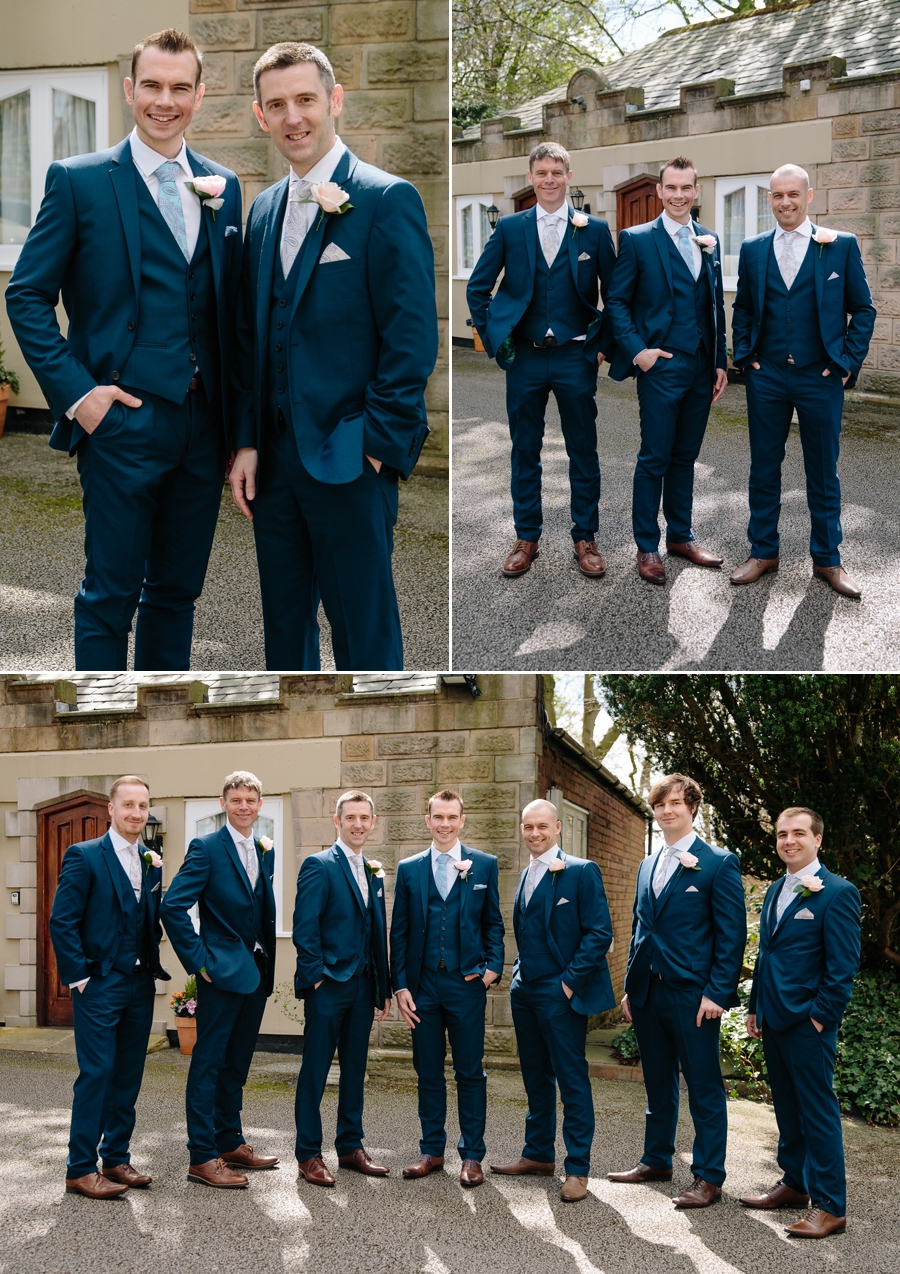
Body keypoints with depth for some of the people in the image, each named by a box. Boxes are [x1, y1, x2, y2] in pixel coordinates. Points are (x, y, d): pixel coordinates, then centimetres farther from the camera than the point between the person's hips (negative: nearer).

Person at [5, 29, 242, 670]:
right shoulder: (79, 181, -1)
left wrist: (236, 418, 7)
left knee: (177, 590, 14)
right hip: (122, 424, -4)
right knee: (110, 597, 1)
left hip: (204, 424, 4)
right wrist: (75, 391, -12)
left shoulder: (223, 187, 11)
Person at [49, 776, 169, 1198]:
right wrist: (79, 977, -13)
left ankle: (116, 1159, 21)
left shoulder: (151, 863, 12)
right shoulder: (84, 857, -7)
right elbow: (62, 922, -10)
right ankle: (81, 1169, 1)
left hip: (139, 986, 6)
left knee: (128, 1077, 11)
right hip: (99, 986, -6)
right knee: (96, 1075, -6)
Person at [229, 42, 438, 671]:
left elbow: (413, 336, -12)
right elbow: (253, 336, 17)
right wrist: (248, 442, 8)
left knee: (365, 637, 1)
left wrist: (377, 444, -14)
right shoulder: (265, 209, 14)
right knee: (284, 626, 14)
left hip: (350, 462, -6)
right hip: (274, 460, 7)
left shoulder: (388, 200, -7)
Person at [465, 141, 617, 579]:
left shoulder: (595, 229, 2)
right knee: (524, 451, 7)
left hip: (576, 357, -1)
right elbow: (477, 287, 8)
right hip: (525, 358, 1)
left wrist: (603, 345, 0)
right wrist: (493, 338, 2)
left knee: (583, 452, 5)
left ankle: (585, 538, 15)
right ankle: (526, 539, 17)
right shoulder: (510, 228, 4)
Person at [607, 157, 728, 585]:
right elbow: (617, 301, -4)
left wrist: (720, 363, 11)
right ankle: (647, 548, 8)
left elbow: (716, 306, 15)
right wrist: (636, 350, -15)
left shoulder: (709, 241, 12)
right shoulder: (637, 240, -4)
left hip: (701, 368, 5)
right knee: (654, 459, -1)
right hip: (661, 366, -5)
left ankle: (680, 535, 24)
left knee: (685, 455, 13)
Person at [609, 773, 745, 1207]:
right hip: (648, 992, 7)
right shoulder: (647, 866, 15)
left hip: (692, 994, -6)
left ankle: (708, 1178, 5)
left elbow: (732, 935, -9)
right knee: (658, 1085, 17)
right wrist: (631, 987, 14)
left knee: (704, 1088, -1)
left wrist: (717, 992, -15)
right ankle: (655, 1161, 28)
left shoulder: (719, 864, -5)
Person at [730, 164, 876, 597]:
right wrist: (744, 355, 3)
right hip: (766, 378, 2)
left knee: (823, 472, 6)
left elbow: (862, 310, 2)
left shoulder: (842, 246, 0)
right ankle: (763, 552, 20)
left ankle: (827, 560, 17)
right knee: (764, 468, 8)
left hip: (821, 378, -2)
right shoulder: (753, 249, 7)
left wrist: (848, 362, -5)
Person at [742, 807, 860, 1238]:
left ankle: (829, 1207, 0)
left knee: (818, 1111, -4)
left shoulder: (837, 893, -10)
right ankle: (794, 1184, 27)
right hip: (773, 1020, 8)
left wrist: (821, 1018, -15)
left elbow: (843, 966, -13)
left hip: (808, 1023, -8)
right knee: (787, 1108, 16)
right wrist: (755, 1008, 16)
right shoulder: (775, 891, 14)